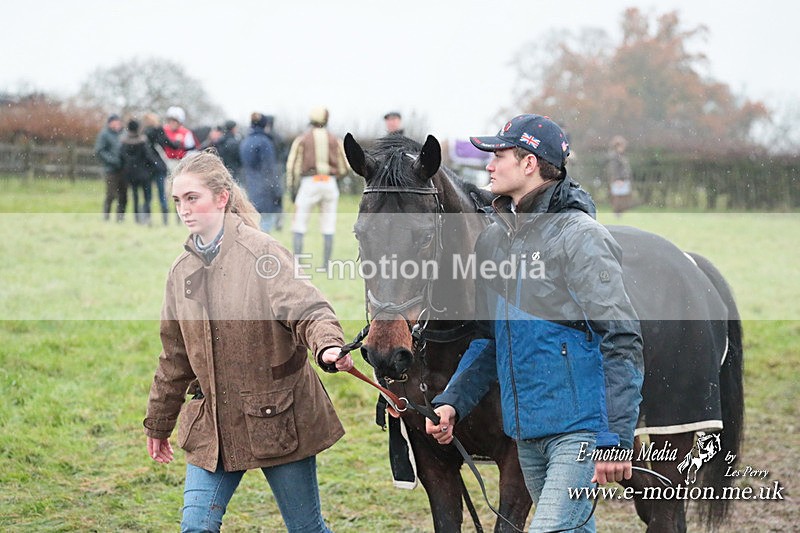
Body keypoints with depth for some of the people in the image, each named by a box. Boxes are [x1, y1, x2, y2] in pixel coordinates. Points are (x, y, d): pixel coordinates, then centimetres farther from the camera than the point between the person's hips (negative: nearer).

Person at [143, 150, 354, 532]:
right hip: (212, 423, 5)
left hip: (276, 416, -5)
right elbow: (175, 357, 18)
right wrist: (158, 424, 23)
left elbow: (306, 308, -24)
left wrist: (328, 344, -46)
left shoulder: (261, 252, -11)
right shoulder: (182, 271, 8)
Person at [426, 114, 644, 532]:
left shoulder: (579, 236, -12)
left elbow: (621, 342, -16)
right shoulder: (493, 239, 10)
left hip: (579, 429, -8)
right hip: (526, 434, 8)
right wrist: (452, 402, 5)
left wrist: (616, 440, -21)